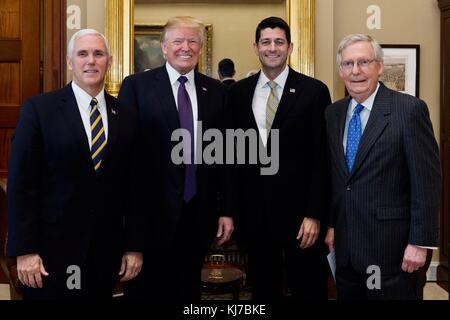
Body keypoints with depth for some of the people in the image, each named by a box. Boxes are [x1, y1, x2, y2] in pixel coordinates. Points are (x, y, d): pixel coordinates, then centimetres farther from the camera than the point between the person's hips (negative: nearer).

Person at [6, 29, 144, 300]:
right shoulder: (39, 109, -5)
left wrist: (134, 246, 5)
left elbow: (131, 186, 6)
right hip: (52, 247, -3)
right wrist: (24, 250, -10)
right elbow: (21, 183, -6)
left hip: (107, 250, 3)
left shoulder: (126, 116, 5)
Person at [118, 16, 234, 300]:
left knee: (189, 290, 15)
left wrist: (226, 210, 5)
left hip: (199, 212, 3)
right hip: (151, 211, -3)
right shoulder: (136, 86, -2)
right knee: (146, 289, 9)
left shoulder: (217, 91, 7)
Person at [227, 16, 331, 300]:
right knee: (262, 290, 15)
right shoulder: (239, 92, 6)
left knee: (308, 290, 9)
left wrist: (315, 214, -11)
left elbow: (322, 158, -7)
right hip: (253, 210, 3)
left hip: (298, 208, -3)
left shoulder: (314, 91, -5)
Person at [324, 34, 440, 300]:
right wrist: (330, 224, 9)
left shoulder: (410, 109, -10)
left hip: (393, 247, -5)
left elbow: (427, 179, -12)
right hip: (346, 247, 5)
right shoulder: (333, 113, 8)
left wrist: (420, 242, -14)